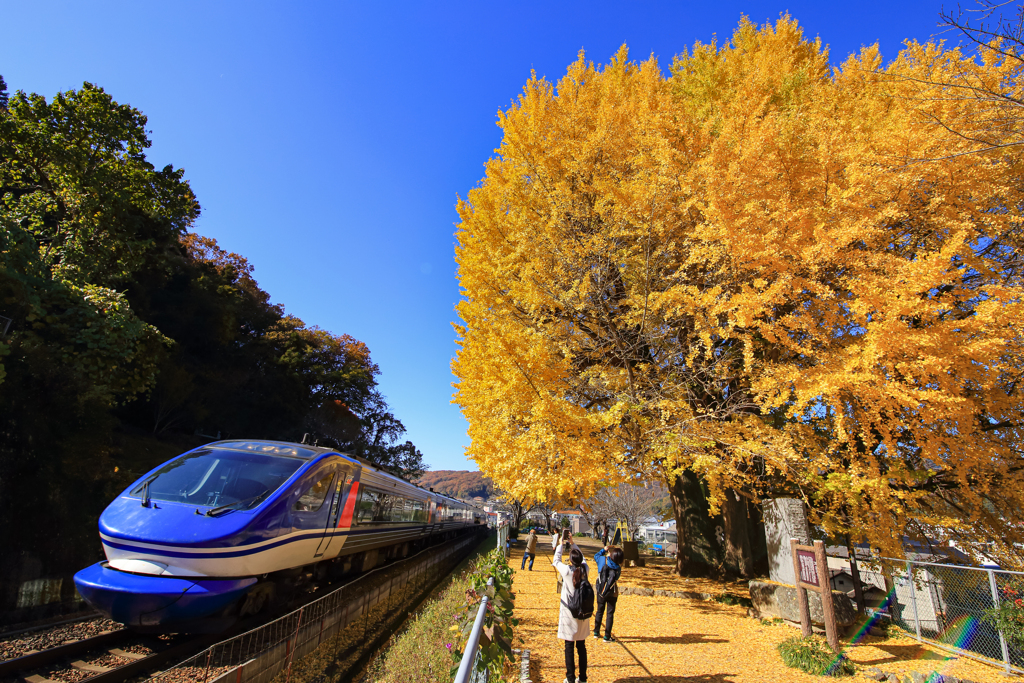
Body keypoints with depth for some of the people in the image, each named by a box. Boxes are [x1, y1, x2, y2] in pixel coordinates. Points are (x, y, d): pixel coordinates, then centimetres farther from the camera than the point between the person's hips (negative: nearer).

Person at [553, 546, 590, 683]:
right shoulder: (585, 569, -6)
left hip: (569, 612, -4)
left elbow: (556, 560, 2)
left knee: (569, 646, 5)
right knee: (581, 646, 14)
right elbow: (583, 558, 16)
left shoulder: (566, 570, -16)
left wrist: (560, 545, 13)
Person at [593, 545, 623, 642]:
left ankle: (596, 632, 31)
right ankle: (607, 636, 12)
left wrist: (604, 549, 15)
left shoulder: (603, 560, -15)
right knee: (610, 614, 9)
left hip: (600, 592, 3)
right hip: (612, 593, -3)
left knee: (599, 611, 20)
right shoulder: (618, 568, -18)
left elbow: (596, 555, 6)